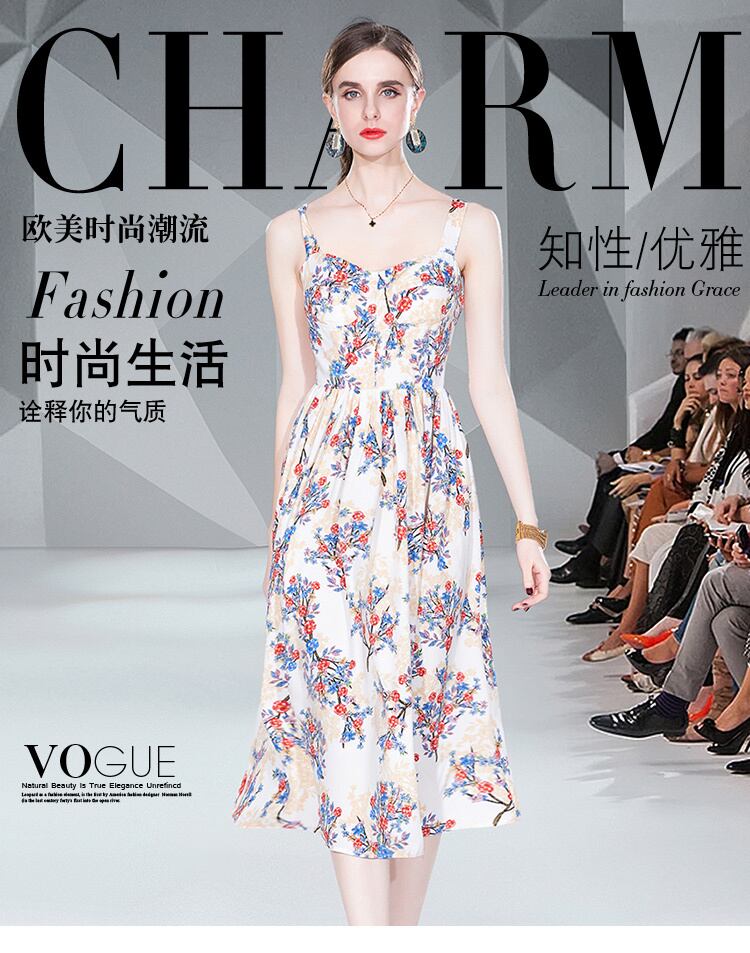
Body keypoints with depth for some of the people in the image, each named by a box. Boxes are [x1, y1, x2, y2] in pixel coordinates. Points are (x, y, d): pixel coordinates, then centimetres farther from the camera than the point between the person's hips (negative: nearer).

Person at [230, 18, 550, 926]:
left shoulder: (468, 227, 4)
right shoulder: (293, 234, 7)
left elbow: (489, 383, 3)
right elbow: (294, 386, 11)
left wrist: (527, 522, 1)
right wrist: (279, 518, 12)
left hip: (428, 490, 0)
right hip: (325, 492, 0)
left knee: (423, 695, 4)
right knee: (340, 702, -4)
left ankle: (405, 928, 18)